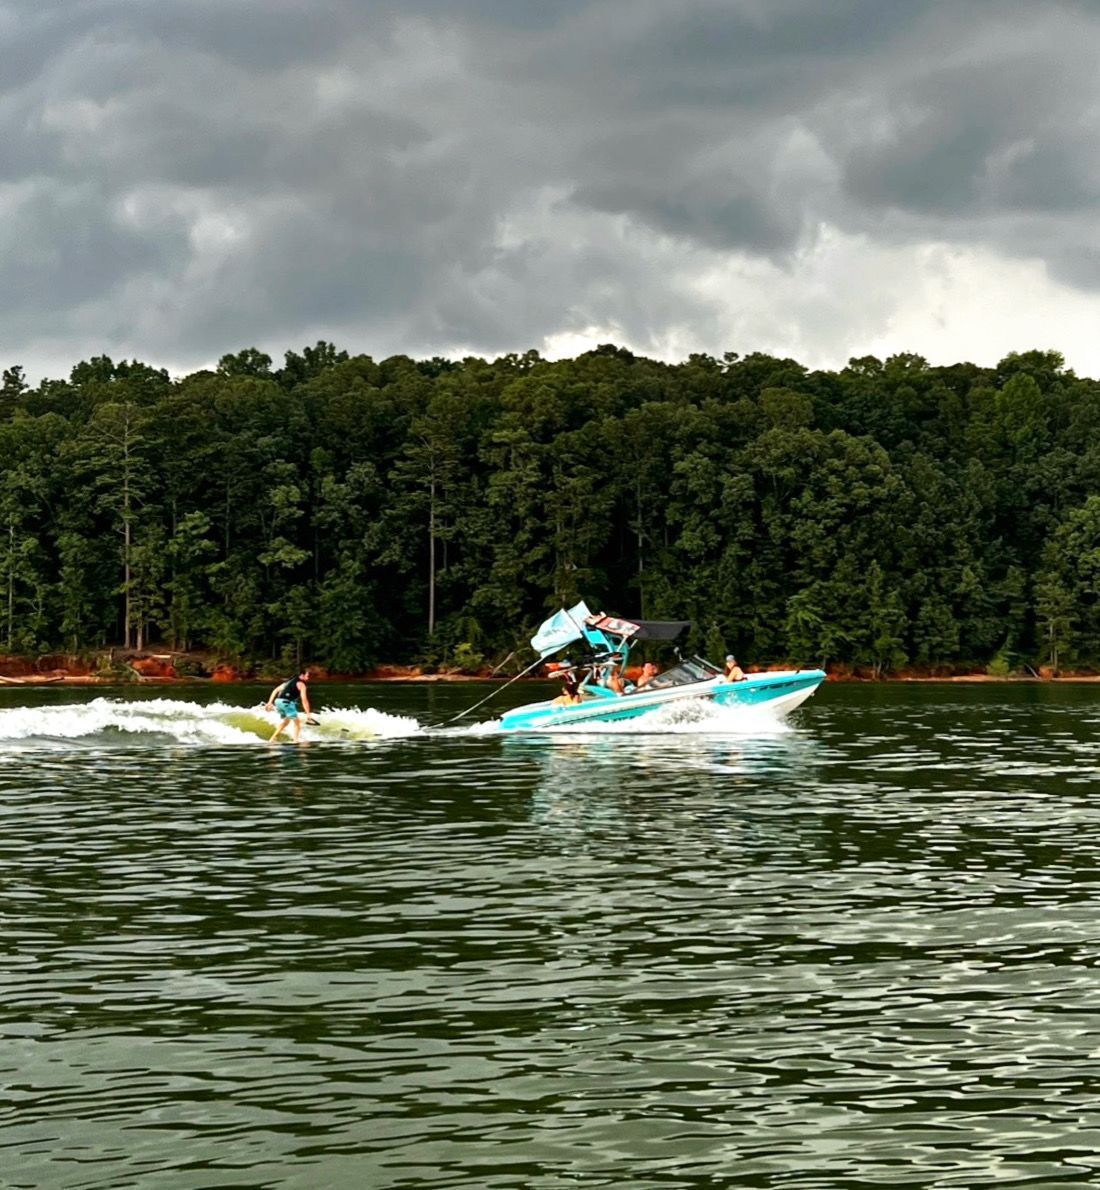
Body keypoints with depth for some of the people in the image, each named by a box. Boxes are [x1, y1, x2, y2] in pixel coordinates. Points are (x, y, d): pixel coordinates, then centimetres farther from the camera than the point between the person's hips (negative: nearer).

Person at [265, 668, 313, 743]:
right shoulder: (301, 684, 3)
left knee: (286, 720, 29)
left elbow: (275, 690, 24)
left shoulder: (289, 681, 28)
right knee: (297, 723, 0)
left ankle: (273, 738, 29)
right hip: (287, 702, -8)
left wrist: (269, 703, 23)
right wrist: (308, 713, -7)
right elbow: (304, 699, -6)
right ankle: (296, 741, -14)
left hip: (278, 701, 8)